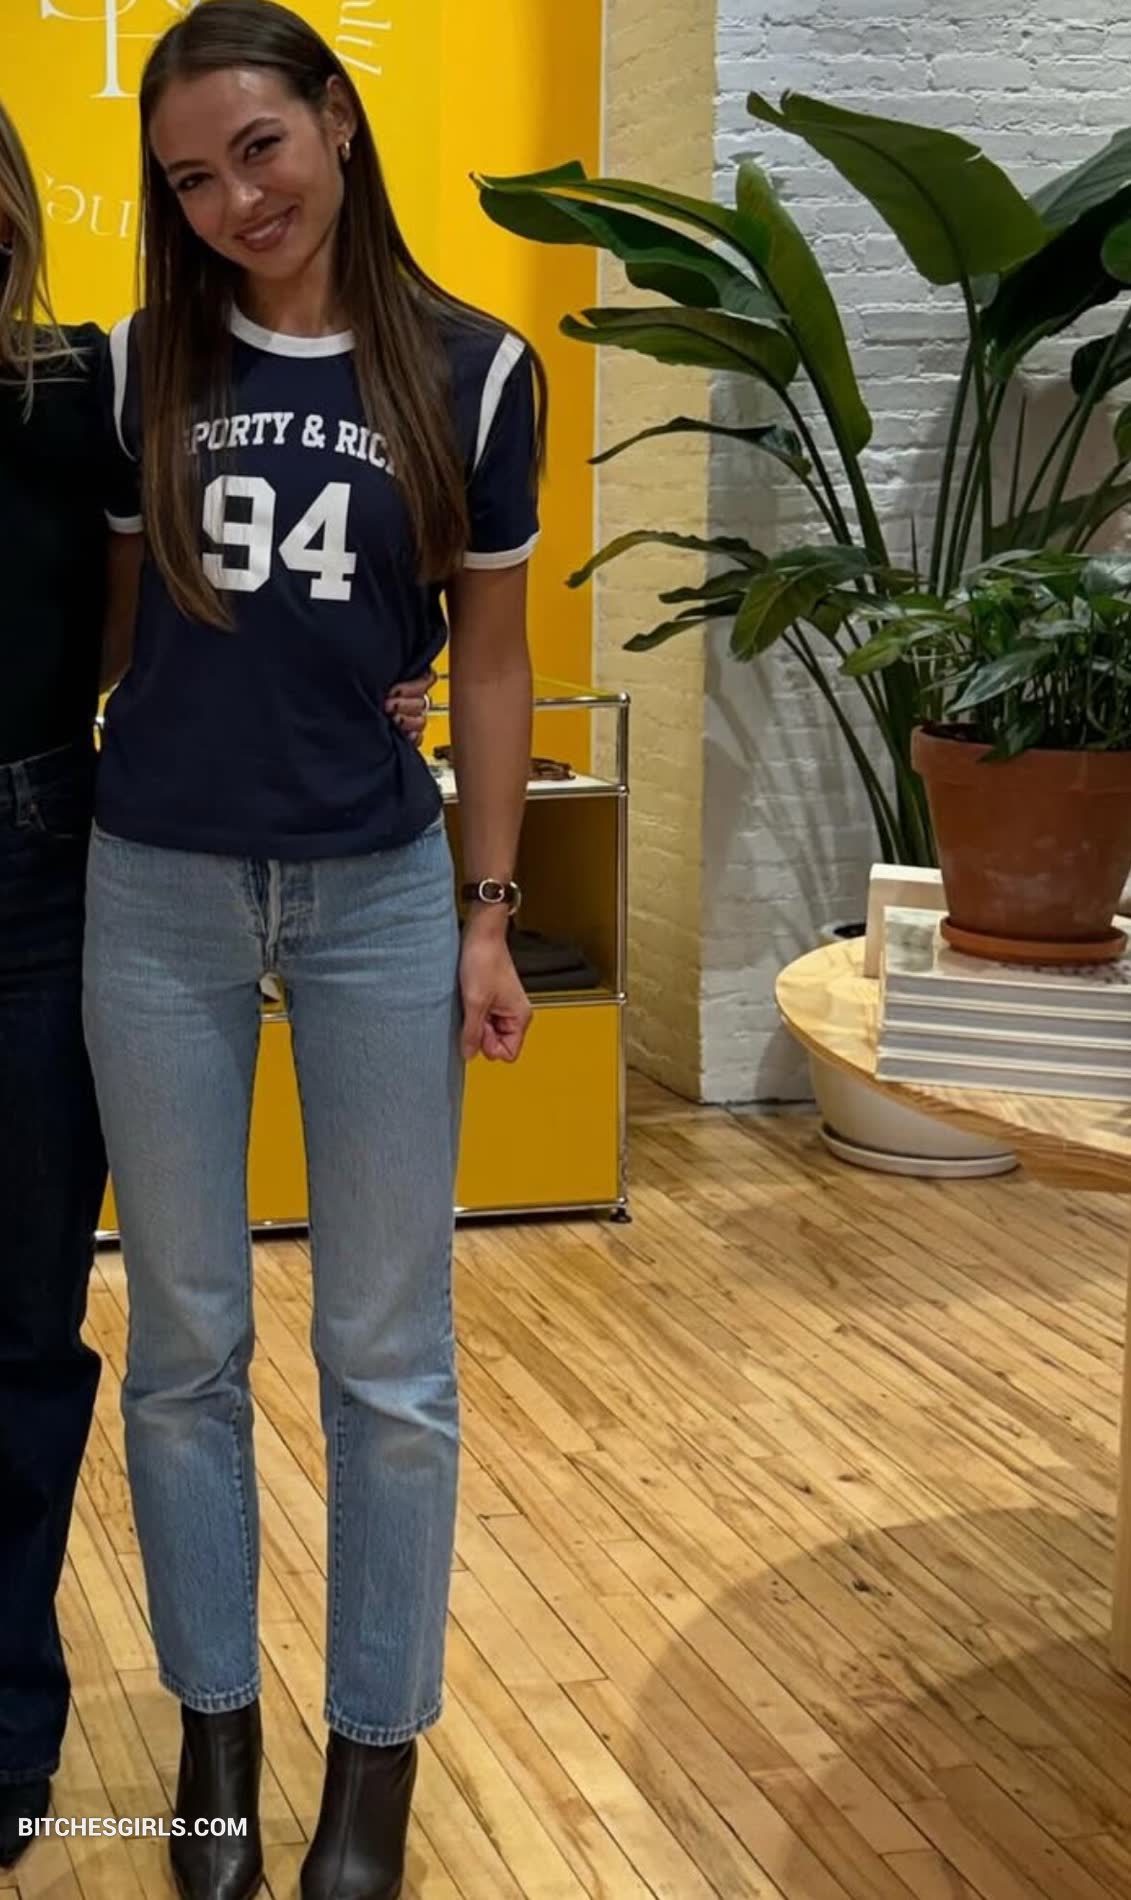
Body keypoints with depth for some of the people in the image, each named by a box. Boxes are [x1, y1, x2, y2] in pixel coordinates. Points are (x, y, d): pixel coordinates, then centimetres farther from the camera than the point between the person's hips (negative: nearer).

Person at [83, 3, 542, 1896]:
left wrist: (490, 916, 1)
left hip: (379, 891, -1)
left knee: (388, 1354, 5)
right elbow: (101, 606, 9)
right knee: (184, 1339, 10)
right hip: (160, 891, 1)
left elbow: (490, 660, 2)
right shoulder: (141, 369, 1)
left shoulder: (470, 375, -3)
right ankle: (215, 1723, 27)